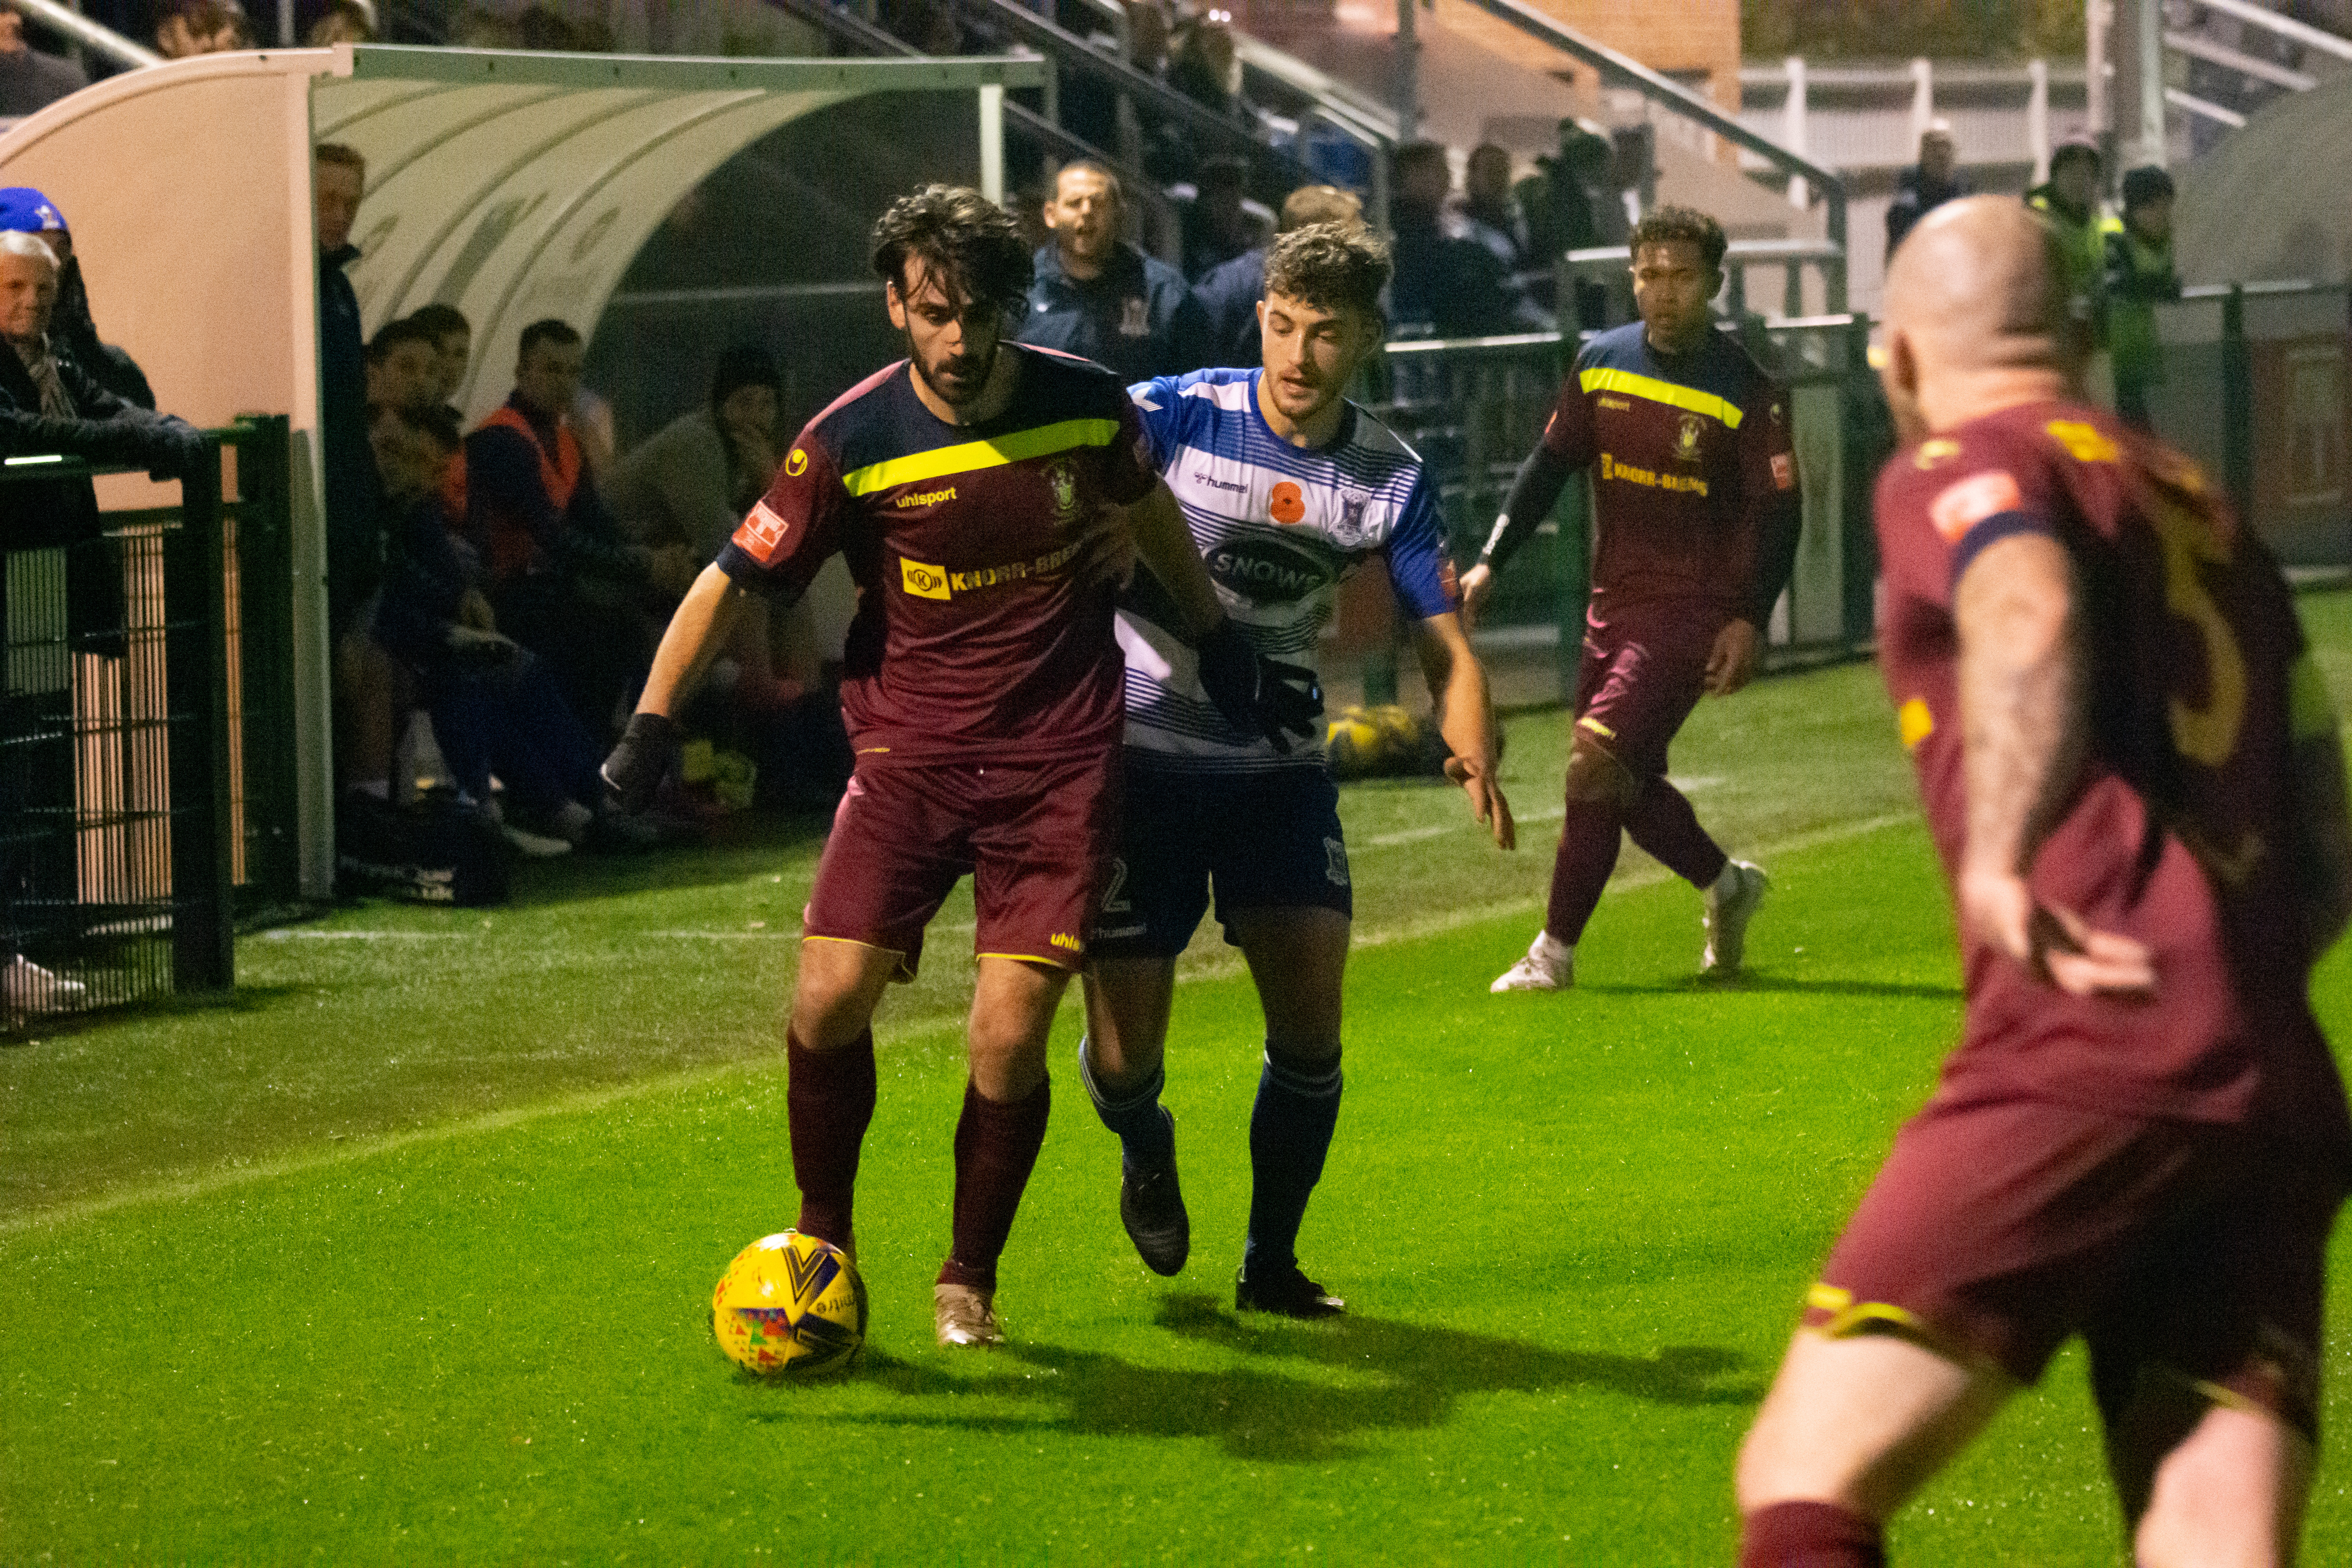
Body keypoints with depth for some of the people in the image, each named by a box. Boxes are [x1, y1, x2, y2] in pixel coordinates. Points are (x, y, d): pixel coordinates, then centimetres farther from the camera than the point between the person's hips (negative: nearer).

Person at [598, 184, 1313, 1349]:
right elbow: (733, 581, -4)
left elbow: (1148, 508, 19)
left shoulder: (1083, 405, -4)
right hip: (909, 751, 0)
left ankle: (969, 1285, 13)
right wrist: (653, 723, -12)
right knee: (829, 1001, -13)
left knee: (1008, 1041, -8)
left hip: (1059, 761, 0)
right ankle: (823, 1243, 12)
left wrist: (1216, 637, 25)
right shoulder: (853, 444, -10)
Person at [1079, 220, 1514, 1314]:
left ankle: (1271, 1266, 12)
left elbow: (1444, 643, -2)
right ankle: (1148, 1156, 34)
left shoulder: (1389, 478, -3)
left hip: (1280, 772, 2)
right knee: (1124, 1062, -4)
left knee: (1310, 1028, -9)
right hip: (1141, 762, -2)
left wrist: (1473, 754, -21)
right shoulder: (1170, 418, -12)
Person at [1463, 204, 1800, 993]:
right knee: (1627, 786, 10)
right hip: (1615, 602, 6)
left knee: (1597, 763, -16)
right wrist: (1490, 561, 4)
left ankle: (1554, 950, -8)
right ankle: (1726, 884, 37)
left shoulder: (1747, 391, -9)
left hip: (1694, 611, -6)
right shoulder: (1601, 364, 5)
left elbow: (1777, 511, -6)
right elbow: (1550, 464, 12)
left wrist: (1750, 620, -15)